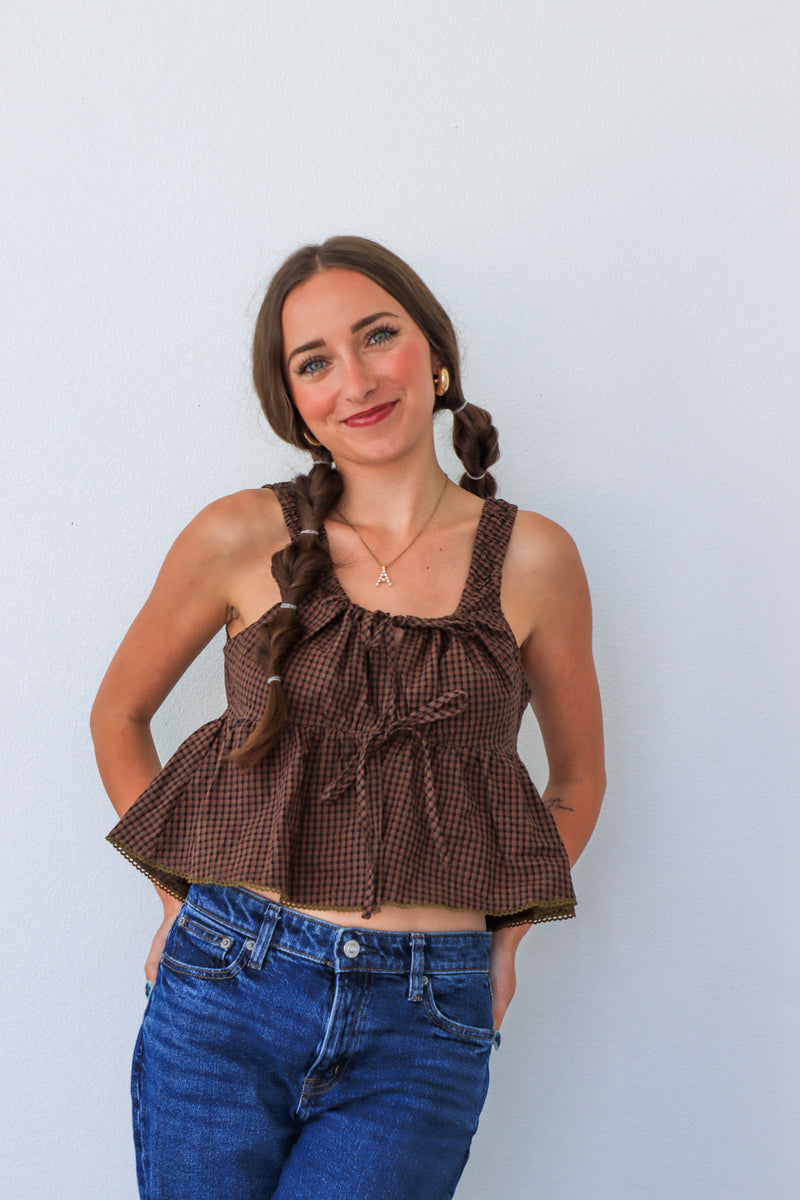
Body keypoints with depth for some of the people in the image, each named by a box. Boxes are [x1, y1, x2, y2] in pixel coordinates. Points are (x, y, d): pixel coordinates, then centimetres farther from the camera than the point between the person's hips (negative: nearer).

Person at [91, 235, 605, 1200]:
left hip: (424, 1026, 0)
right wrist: (180, 893, 5)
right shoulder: (244, 537, -3)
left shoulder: (531, 559, -1)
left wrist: (503, 936, 5)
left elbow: (578, 778, 13)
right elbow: (118, 716, 10)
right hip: (227, 991, 0)